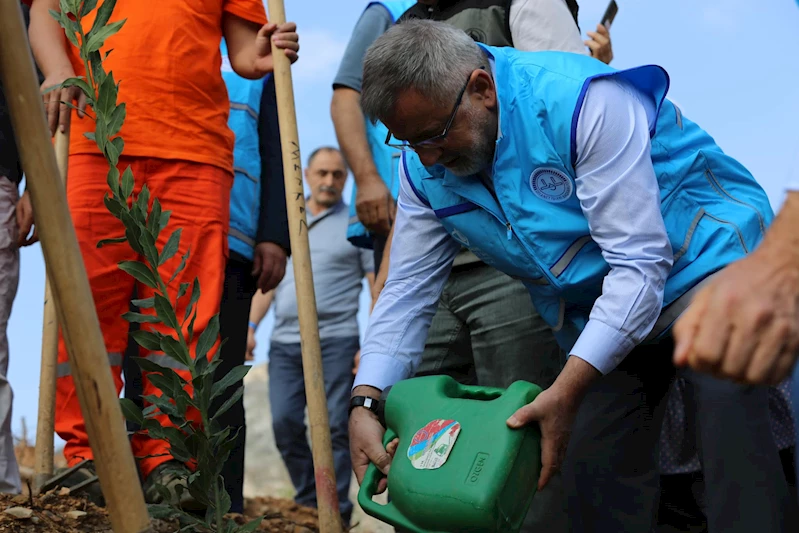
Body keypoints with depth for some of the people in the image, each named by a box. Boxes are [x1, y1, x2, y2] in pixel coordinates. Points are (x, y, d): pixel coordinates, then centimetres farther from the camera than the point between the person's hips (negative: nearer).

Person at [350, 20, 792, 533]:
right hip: (598, 314, 7)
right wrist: (365, 402, -13)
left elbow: (640, 263, -27)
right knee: (589, 463, 1)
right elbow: (407, 293, 0)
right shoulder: (423, 168, -5)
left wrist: (569, 389, -32)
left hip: (703, 257, -6)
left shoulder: (582, 100, -26)